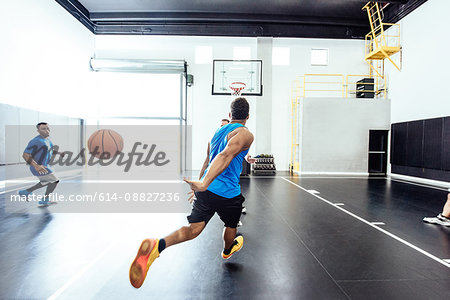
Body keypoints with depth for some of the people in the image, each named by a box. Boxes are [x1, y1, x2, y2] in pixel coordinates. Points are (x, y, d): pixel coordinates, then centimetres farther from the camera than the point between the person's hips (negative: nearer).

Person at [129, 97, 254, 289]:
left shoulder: (217, 131, 15)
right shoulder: (245, 134, -11)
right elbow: (226, 155, -29)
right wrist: (203, 184, -38)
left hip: (207, 189, 5)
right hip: (228, 193, -5)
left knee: (194, 228, 1)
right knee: (231, 226, 24)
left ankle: (157, 245, -23)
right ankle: (227, 251, 52)